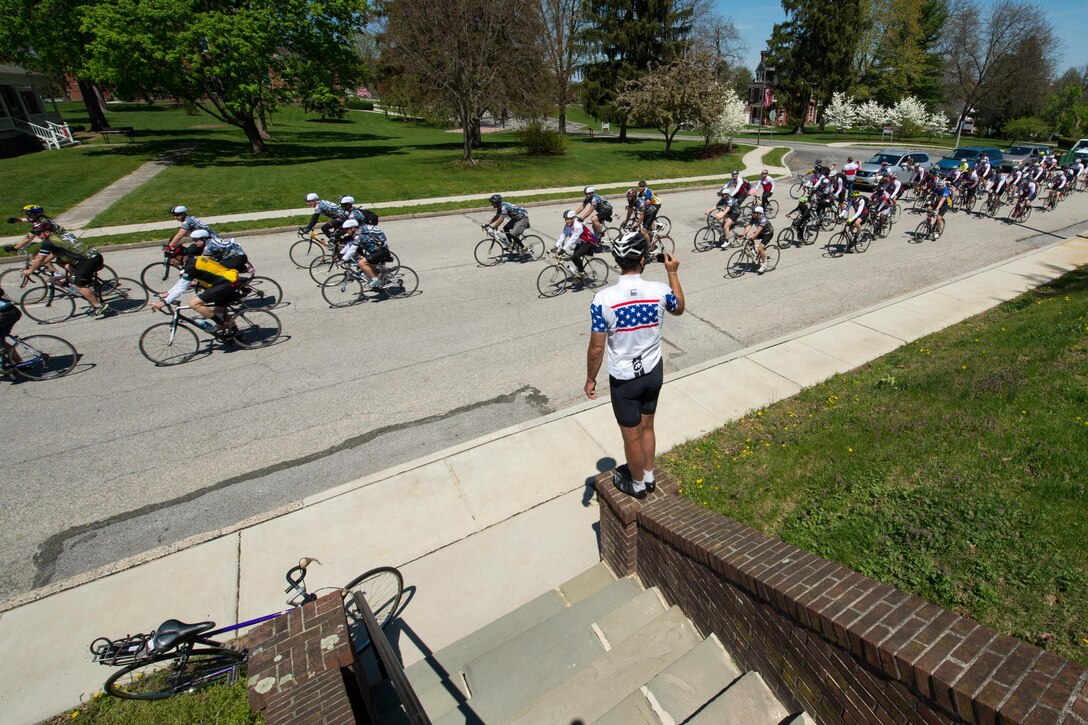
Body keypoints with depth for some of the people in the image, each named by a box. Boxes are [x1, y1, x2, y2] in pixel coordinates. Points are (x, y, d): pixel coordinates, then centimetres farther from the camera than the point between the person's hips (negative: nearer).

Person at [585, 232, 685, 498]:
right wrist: (672, 272, 19)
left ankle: (637, 484, 38)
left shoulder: (602, 299, -22)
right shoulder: (660, 290, -13)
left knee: (631, 436, 16)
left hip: (624, 379, -4)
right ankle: (648, 476, 45)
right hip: (654, 372, 4)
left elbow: (597, 348, -16)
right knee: (647, 427, 25)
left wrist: (590, 379, -1)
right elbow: (679, 308, 11)